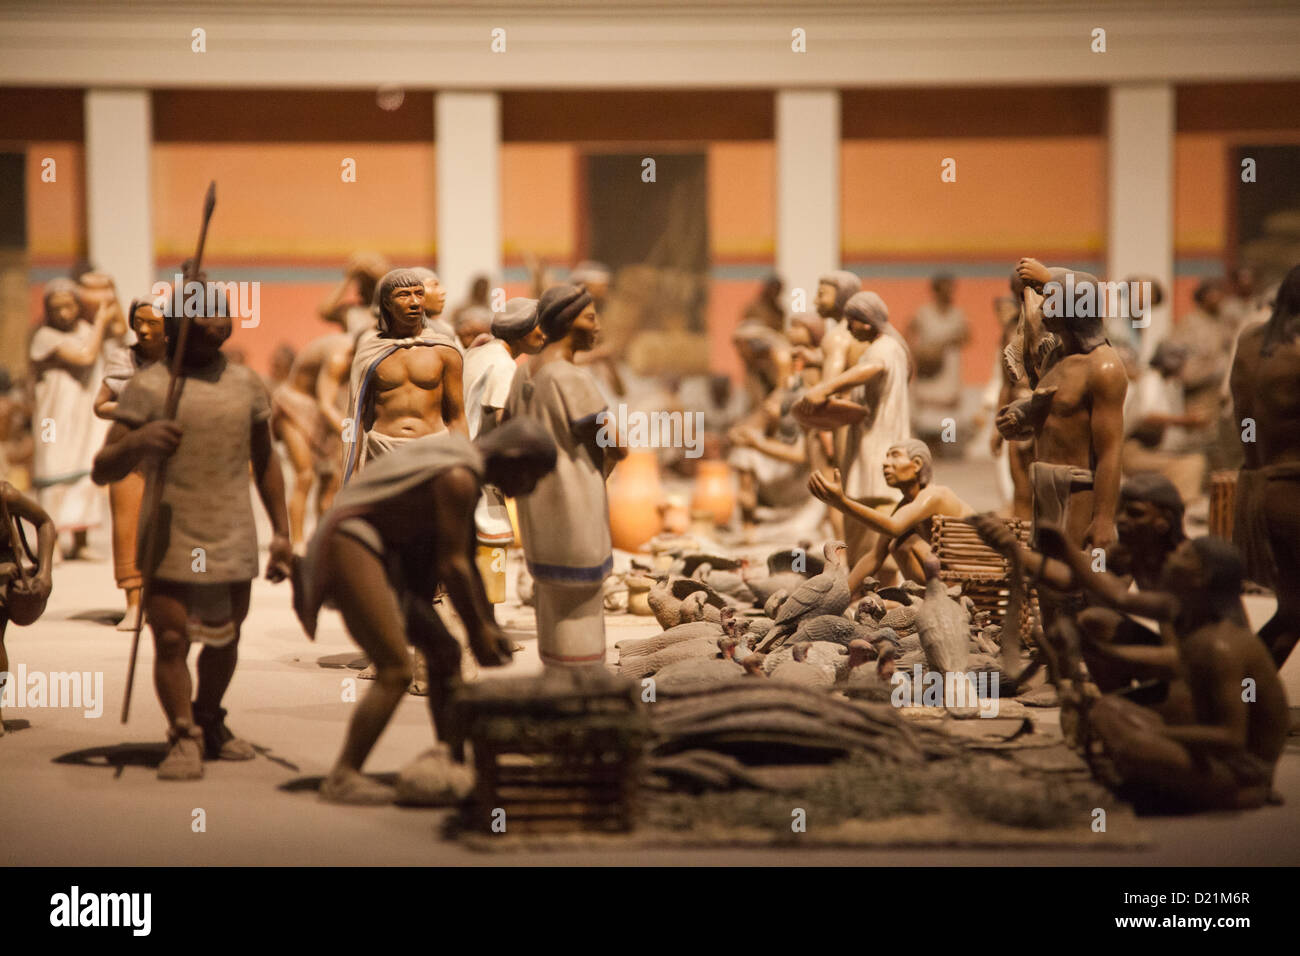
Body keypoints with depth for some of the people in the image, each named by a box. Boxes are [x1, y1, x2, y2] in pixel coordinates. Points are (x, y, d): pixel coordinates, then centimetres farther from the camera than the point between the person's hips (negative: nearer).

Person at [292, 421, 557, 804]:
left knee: (444, 652, 13)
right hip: (352, 543, -11)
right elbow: (450, 567, -18)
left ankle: (449, 760, 23)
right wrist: (478, 631, -8)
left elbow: (465, 562, 20)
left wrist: (490, 626, 20)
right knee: (395, 669, -17)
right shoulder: (459, 477, -19)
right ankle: (341, 778, -15)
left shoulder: (467, 472, 13)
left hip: (383, 552, 11)